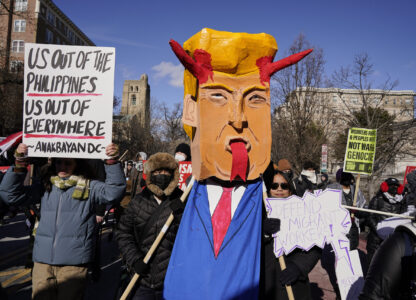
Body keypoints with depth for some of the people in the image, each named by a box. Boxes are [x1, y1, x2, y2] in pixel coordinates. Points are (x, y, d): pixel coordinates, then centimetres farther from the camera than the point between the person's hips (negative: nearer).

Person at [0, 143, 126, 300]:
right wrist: (20, 163, -6)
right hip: (43, 259, 3)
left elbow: (114, 192, -13)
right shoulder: (45, 186, 10)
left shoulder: (89, 187, 1)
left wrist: (112, 162, -24)